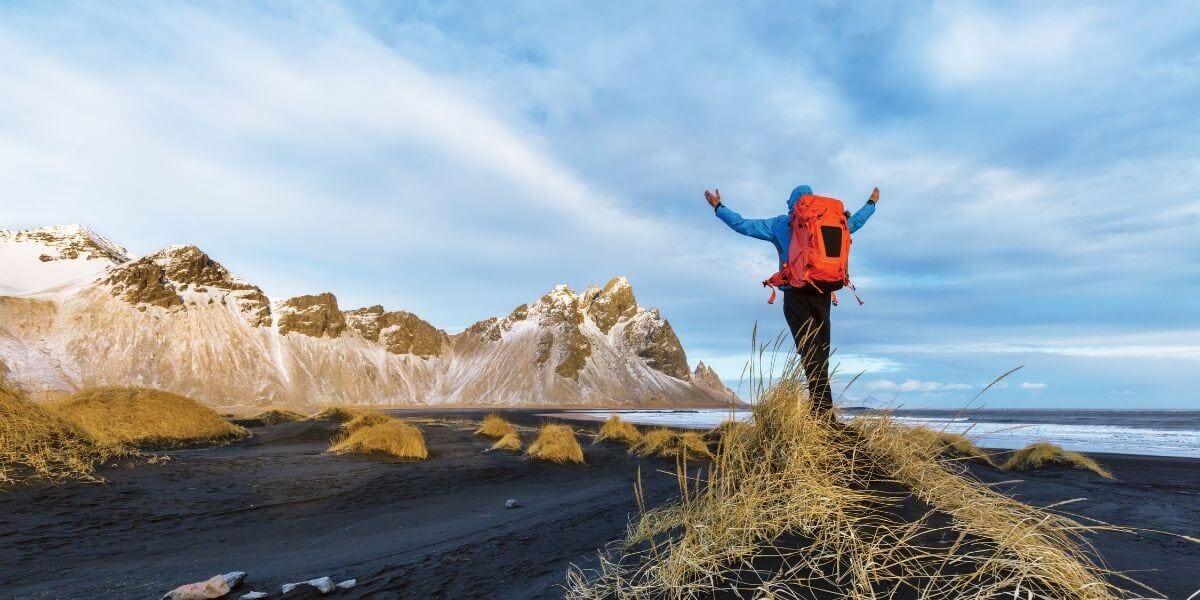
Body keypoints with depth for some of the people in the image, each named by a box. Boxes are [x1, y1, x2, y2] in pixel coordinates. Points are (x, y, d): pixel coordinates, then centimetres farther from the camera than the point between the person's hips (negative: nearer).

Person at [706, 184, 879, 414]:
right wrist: (872, 204, 49)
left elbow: (742, 225, 4)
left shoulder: (779, 224, 6)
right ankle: (823, 404, 10)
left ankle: (823, 405, -16)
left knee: (809, 348, -8)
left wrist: (718, 207, 16)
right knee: (822, 347, 9)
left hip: (795, 293, -3)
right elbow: (854, 222, 31)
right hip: (823, 293, 3)